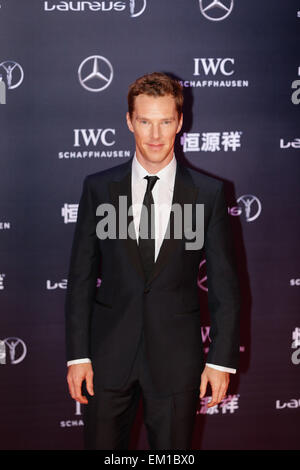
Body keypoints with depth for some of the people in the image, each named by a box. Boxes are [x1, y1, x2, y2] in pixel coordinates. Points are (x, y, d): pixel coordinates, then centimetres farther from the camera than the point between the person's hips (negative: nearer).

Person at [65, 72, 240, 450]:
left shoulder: (208, 192, -1)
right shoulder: (98, 188, 1)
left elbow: (224, 284, 1)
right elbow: (81, 277, 3)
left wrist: (222, 360, -3)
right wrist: (77, 355, -2)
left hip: (176, 361, -1)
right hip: (109, 357, 1)